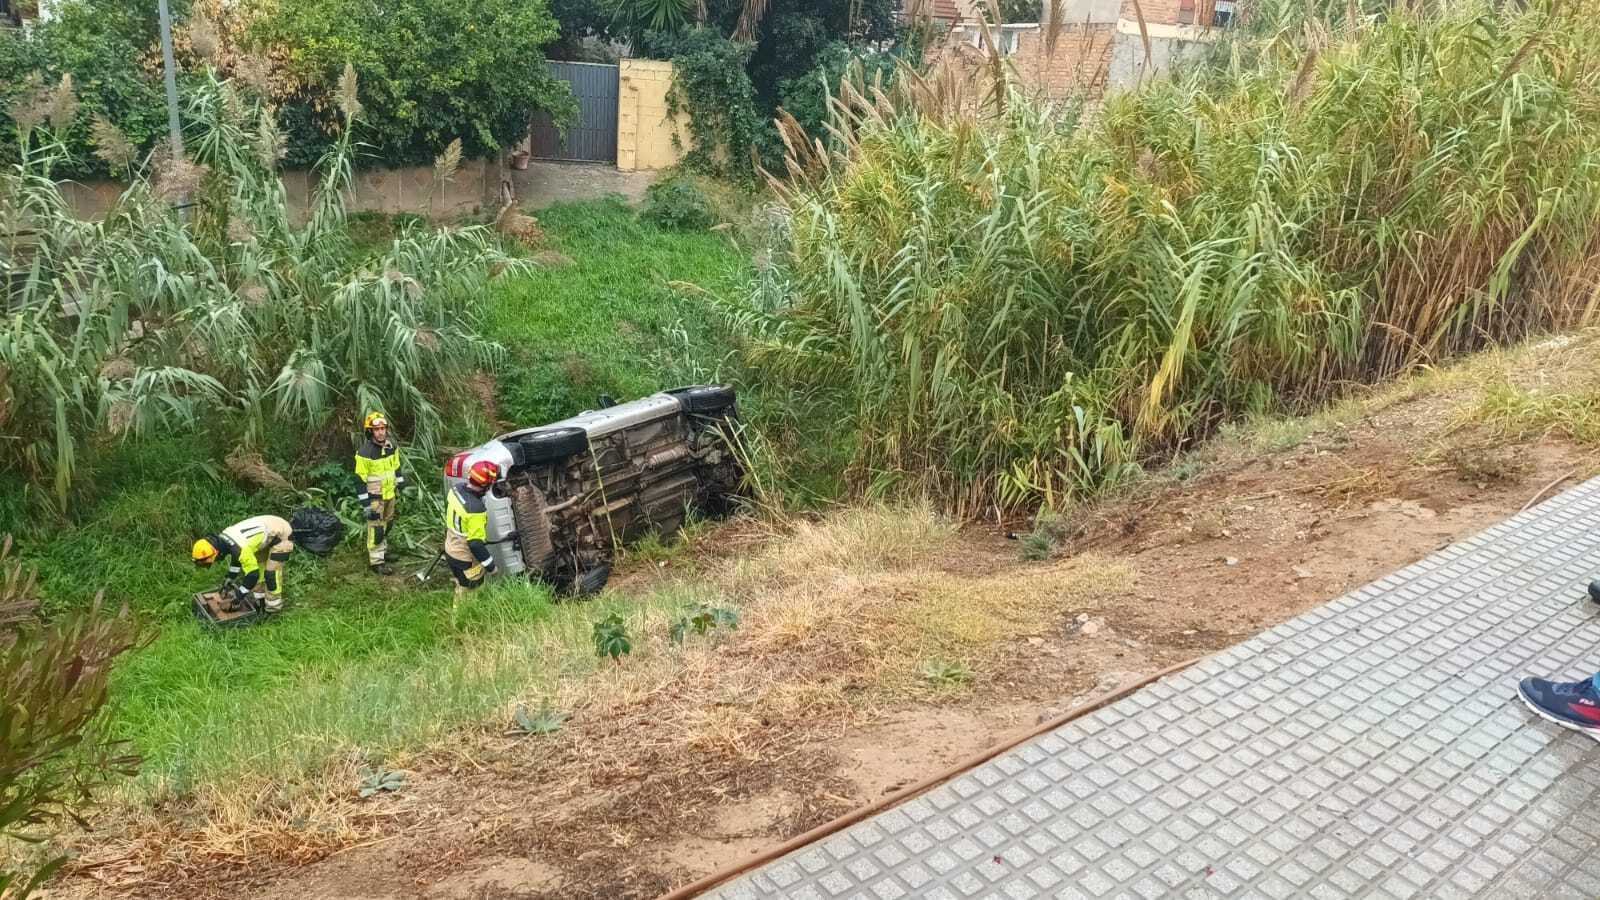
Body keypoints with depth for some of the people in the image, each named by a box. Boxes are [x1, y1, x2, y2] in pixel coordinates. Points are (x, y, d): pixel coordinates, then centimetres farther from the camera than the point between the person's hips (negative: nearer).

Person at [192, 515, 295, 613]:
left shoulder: (241, 548, -32)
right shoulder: (223, 537, -4)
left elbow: (253, 574, -24)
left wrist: (240, 594, -12)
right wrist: (229, 580, 19)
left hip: (282, 536, -10)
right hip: (269, 528, 10)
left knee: (271, 572, -10)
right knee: (257, 563, 14)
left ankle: (273, 605, 1)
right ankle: (259, 597, 23)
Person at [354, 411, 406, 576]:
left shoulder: (391, 446, -2)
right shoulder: (365, 452, -23)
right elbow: (360, 480, -20)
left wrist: (401, 486, 13)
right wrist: (366, 504, -21)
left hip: (389, 494, 7)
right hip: (374, 497, -7)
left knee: (386, 525, 20)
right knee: (376, 529, -3)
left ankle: (383, 551, 38)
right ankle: (376, 562, 4)